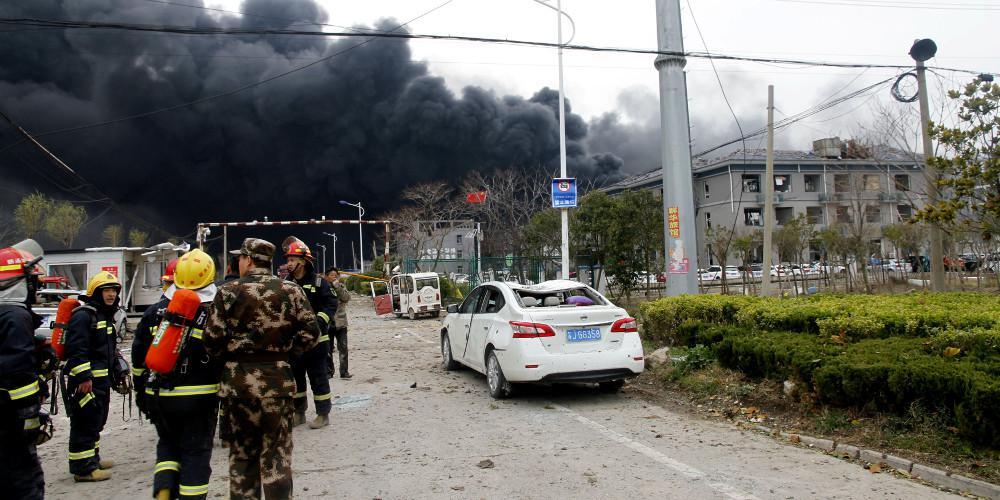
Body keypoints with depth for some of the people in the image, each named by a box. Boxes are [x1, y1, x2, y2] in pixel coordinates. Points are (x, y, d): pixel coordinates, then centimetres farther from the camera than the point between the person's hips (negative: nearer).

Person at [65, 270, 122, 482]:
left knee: (97, 422, 19)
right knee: (85, 424, -6)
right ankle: (83, 468, -2)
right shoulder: (83, 315, -15)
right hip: (85, 380, -10)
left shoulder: (106, 315, 17)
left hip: (101, 378, 10)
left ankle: (92, 458, 32)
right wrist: (84, 377, -25)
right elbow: (76, 349, -22)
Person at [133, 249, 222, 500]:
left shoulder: (154, 312, 3)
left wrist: (142, 390, 20)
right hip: (199, 396, -4)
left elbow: (139, 356, 10)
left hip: (158, 396, 4)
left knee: (168, 444, 23)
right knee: (196, 451, 7)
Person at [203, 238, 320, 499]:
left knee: (242, 450, 15)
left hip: (237, 378, 0)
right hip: (277, 377, 1)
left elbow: (212, 340, -7)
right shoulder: (290, 290, 0)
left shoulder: (228, 291, -4)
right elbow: (310, 333, -3)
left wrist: (230, 356, 11)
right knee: (276, 452, 9)